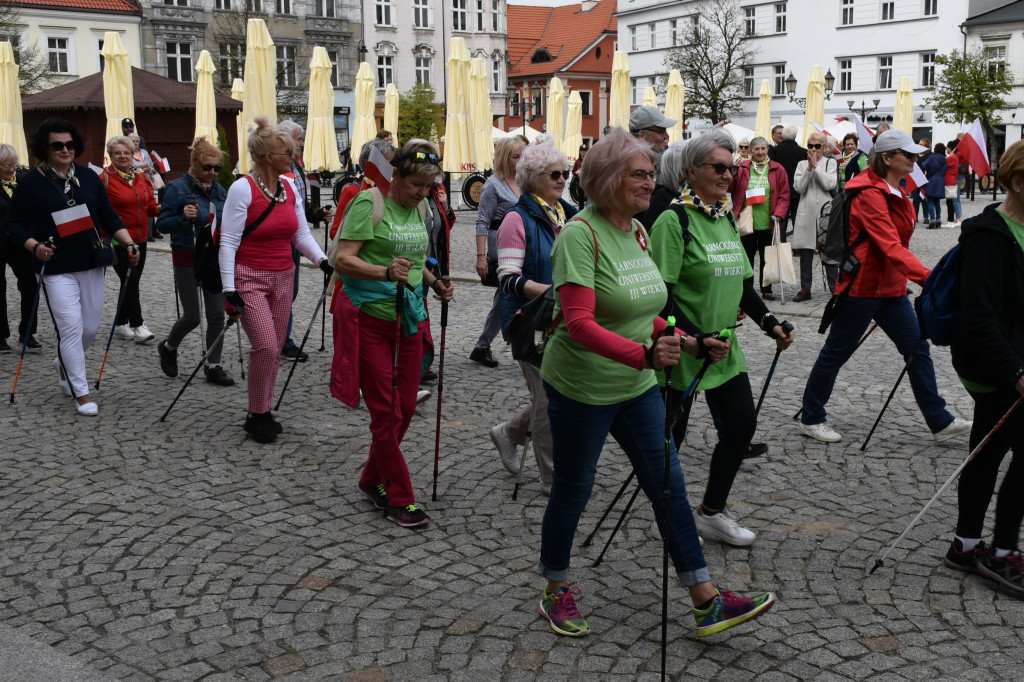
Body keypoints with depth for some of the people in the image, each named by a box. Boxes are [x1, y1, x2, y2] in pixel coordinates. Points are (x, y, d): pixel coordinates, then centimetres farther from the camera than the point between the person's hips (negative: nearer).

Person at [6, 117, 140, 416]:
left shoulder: (88, 177, 6)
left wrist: (129, 243, -4)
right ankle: (81, 393, 3)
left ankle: (64, 364, 41)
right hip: (56, 268, -4)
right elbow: (15, 223, -1)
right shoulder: (31, 182, -4)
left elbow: (109, 216, 9)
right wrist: (34, 246, -19)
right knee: (71, 328, -8)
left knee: (91, 327, 11)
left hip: (91, 263, 4)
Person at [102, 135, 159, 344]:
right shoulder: (105, 179, -9)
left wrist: (160, 208, -7)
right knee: (130, 281, -8)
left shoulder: (142, 177, 11)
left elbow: (150, 206, 13)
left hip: (139, 239, 7)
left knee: (131, 282, 12)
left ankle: (121, 323, 25)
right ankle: (137, 325, 1)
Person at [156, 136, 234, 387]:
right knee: (192, 316, -1)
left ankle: (213, 366, 11)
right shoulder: (178, 188, -9)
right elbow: (162, 223, -11)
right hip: (187, 260, -5)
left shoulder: (219, 190, 9)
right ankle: (168, 347, 28)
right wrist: (183, 218, -28)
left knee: (217, 314, 2)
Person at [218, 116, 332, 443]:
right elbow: (228, 241, -13)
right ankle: (257, 415, 2)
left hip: (283, 277, 6)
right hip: (250, 278, -6)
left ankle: (263, 413, 22)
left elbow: (301, 233, 10)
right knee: (266, 346, -15)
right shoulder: (243, 188, -13)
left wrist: (322, 260, -7)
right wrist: (229, 289, -18)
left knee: (274, 349, 8)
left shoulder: (289, 186, 5)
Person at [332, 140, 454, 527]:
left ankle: (373, 480, 29)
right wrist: (386, 272, -32)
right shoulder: (369, 202, -11)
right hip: (370, 318, -7)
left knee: (405, 407, 9)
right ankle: (400, 499, 9)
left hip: (409, 319, 7)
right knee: (385, 411, -2)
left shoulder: (419, 208, 11)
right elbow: (343, 259, -18)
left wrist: (433, 282, 7)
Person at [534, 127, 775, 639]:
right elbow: (580, 324, -29)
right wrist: (644, 355, -39)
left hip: (637, 385, 8)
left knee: (669, 484, 7)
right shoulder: (581, 234, -19)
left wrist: (679, 341, 4)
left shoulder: (637, 231, 6)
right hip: (581, 388, -7)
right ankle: (556, 592, 31)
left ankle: (707, 603, 14)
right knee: (572, 491, 9)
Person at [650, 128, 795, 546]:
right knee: (670, 435, 5)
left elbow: (742, 284, 18)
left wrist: (770, 324, 7)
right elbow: (662, 293, -20)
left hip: (724, 347, 8)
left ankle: (712, 513, 25)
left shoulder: (726, 218, 11)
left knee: (741, 426, 9)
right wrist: (697, 339, -27)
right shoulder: (674, 220, -14)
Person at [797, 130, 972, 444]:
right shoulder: (869, 194, -19)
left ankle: (940, 422, 11)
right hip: (861, 286, -9)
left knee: (917, 347, 5)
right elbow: (890, 246, -29)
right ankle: (810, 419, 17)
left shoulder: (894, 192, 12)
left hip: (890, 288, 9)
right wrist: (927, 276, -37)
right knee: (836, 352, 3)